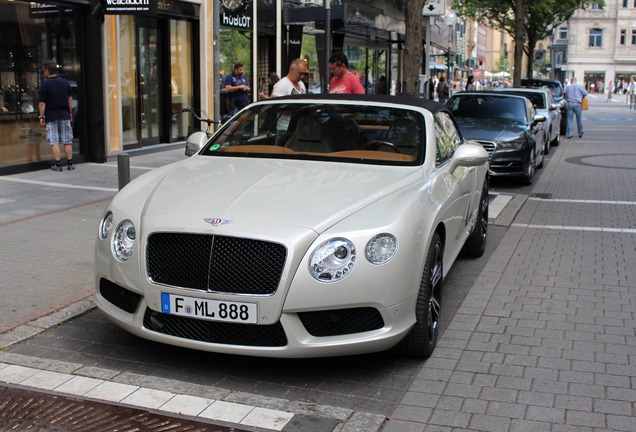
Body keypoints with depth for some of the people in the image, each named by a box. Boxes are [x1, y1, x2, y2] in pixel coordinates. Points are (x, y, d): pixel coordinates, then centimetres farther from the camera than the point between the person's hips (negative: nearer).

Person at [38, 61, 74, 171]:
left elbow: (42, 103, -8)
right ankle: (70, 164, 9)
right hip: (64, 114, 4)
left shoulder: (45, 84, -7)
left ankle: (58, 165, -2)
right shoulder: (66, 83, 5)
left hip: (51, 116, -3)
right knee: (67, 141, 8)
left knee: (54, 142, 0)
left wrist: (41, 117, -2)